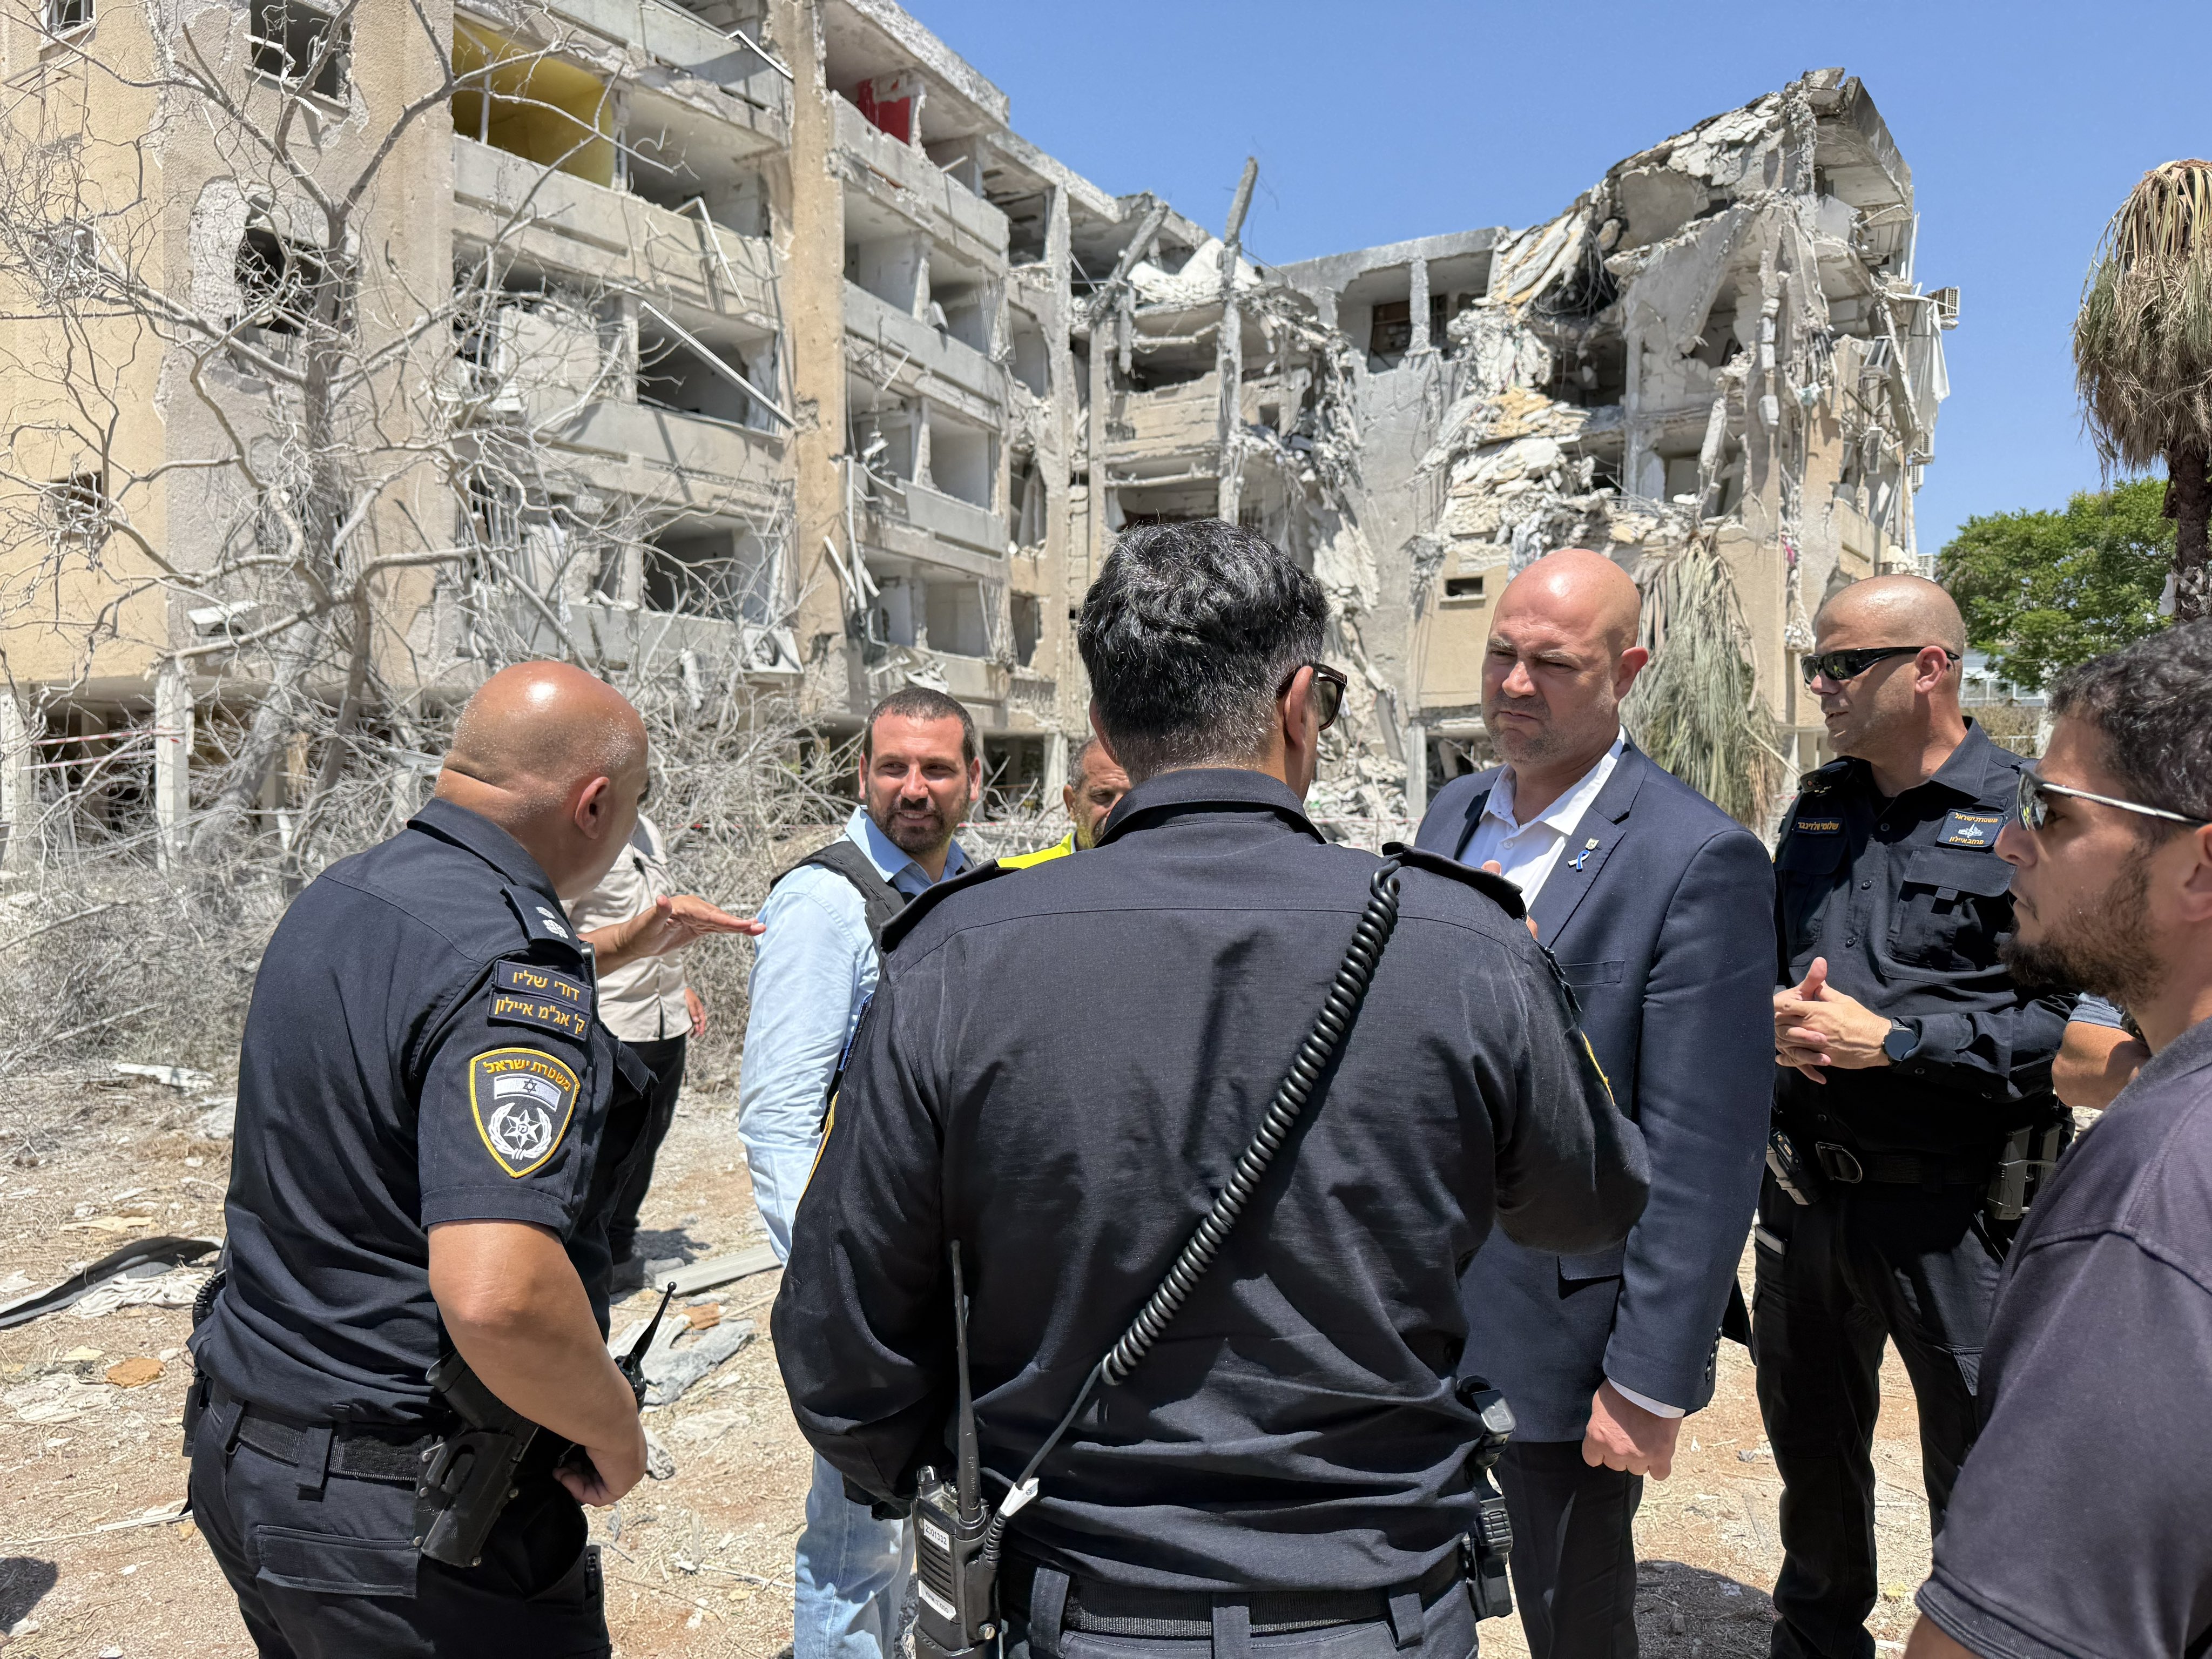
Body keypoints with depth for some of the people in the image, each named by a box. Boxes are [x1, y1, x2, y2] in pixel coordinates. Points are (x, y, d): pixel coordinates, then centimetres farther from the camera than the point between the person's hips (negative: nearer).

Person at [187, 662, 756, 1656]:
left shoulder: (338, 895, 2)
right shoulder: (515, 961, -27)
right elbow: (498, 1297, -37)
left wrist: (624, 948, 29)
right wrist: (615, 1430, -19)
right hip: (405, 1525, -9)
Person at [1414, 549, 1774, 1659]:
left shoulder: (1702, 859, -17)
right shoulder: (1454, 814, 5)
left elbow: (1704, 1152, -18)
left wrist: (1651, 1380, -16)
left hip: (1562, 1323, -6)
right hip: (1419, 1307, 6)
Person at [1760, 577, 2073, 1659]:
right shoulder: (1818, 809, 8)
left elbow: (2073, 1019, -18)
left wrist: (1891, 1039, -22)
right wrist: (1773, 1015, -5)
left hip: (1952, 1206, -6)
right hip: (1804, 1192, 6)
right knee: (1811, 1449, 22)